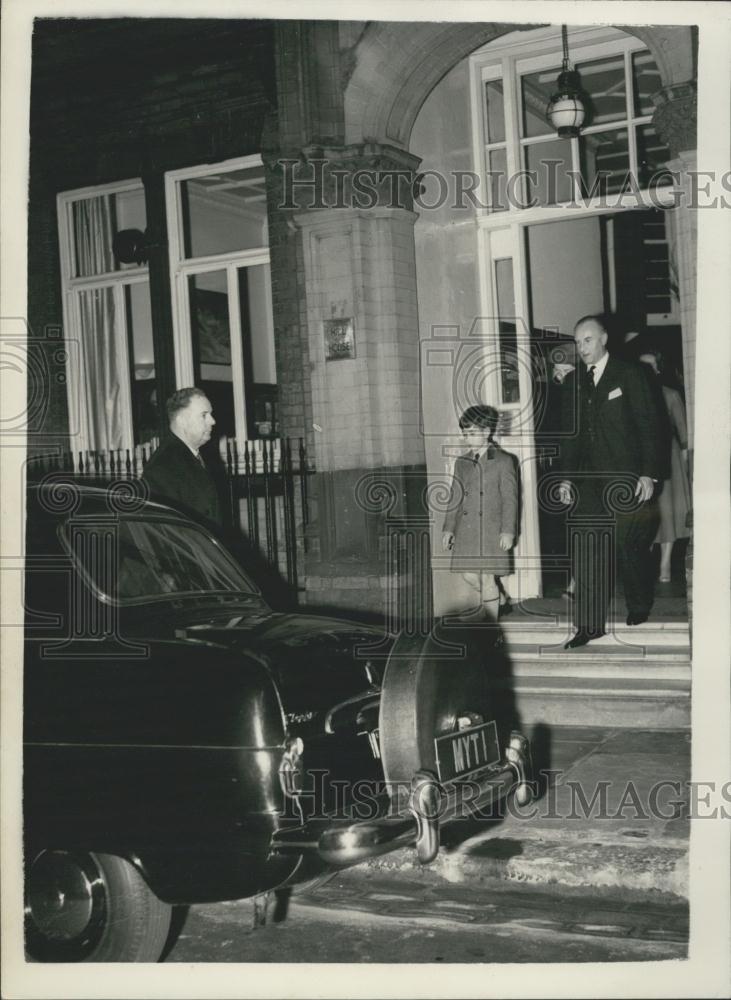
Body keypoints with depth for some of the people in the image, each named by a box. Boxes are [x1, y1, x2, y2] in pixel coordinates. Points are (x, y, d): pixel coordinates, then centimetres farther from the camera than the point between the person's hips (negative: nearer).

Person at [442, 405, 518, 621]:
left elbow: (510, 498, -4)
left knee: (487, 579, -4)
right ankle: (500, 598, 34)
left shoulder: (503, 461, -3)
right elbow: (455, 498, 15)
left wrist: (508, 531, -10)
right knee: (468, 575, 6)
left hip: (491, 531, -5)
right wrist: (448, 528, 9)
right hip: (466, 530, 5)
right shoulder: (462, 463, 12)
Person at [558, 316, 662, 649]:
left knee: (628, 544, 1)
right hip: (590, 481, 4)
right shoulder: (574, 381, 12)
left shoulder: (630, 374, -1)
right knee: (586, 551, -4)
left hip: (626, 478, -4)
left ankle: (640, 606, 27)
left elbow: (649, 425, -4)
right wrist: (567, 477, 8)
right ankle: (589, 625, 0)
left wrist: (649, 473, -10)